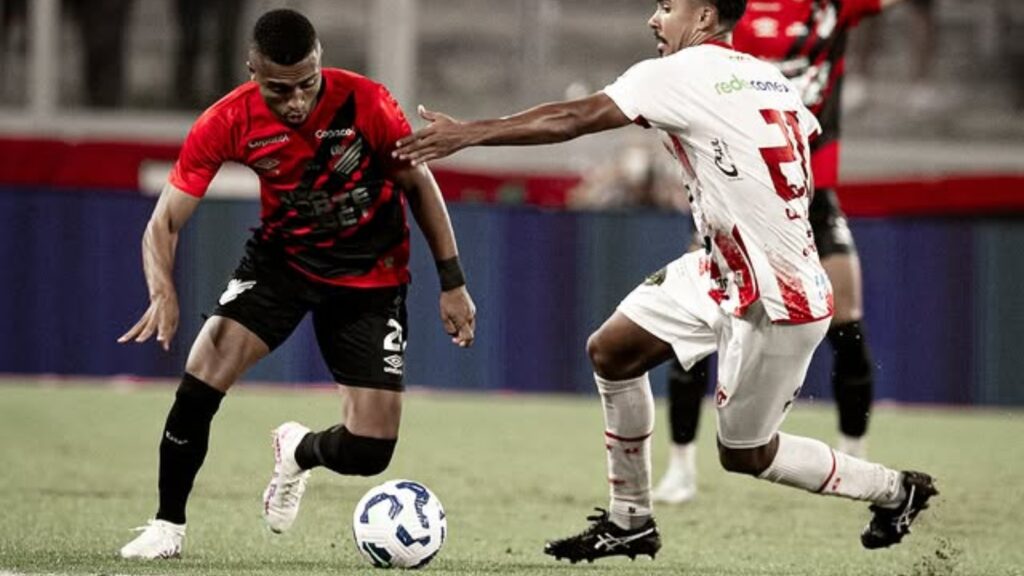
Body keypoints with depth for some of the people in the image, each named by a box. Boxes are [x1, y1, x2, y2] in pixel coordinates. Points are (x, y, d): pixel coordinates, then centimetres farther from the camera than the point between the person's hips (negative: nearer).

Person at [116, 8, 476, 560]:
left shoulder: (365, 103, -24)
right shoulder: (227, 122, -21)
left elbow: (418, 184, -7)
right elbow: (164, 223, -17)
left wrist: (452, 282, -6)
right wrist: (163, 293, -37)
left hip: (369, 276, -1)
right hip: (281, 259, 1)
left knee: (369, 452, -8)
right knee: (201, 379, -23)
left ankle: (298, 451, 30)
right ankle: (168, 526, -1)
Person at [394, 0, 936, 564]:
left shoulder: (681, 74, -17)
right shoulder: (770, 79, 6)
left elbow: (570, 120, -19)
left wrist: (467, 133, -14)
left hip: (775, 306, -9)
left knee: (744, 454, 7)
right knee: (611, 350, 6)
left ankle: (894, 490, 24)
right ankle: (630, 521, 15)